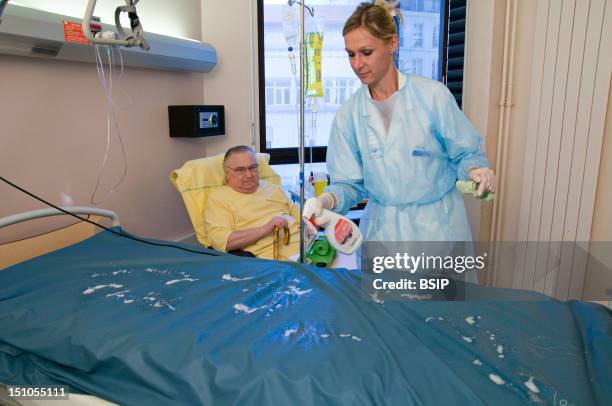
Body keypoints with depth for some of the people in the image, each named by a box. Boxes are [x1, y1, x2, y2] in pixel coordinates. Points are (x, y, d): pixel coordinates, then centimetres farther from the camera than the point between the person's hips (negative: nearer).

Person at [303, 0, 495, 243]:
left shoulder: (433, 95, -10)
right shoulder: (348, 114, -3)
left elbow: (464, 153, -1)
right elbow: (350, 182, 0)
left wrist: (476, 170, -22)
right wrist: (328, 200, -20)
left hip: (436, 225, -1)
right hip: (382, 228, 2)